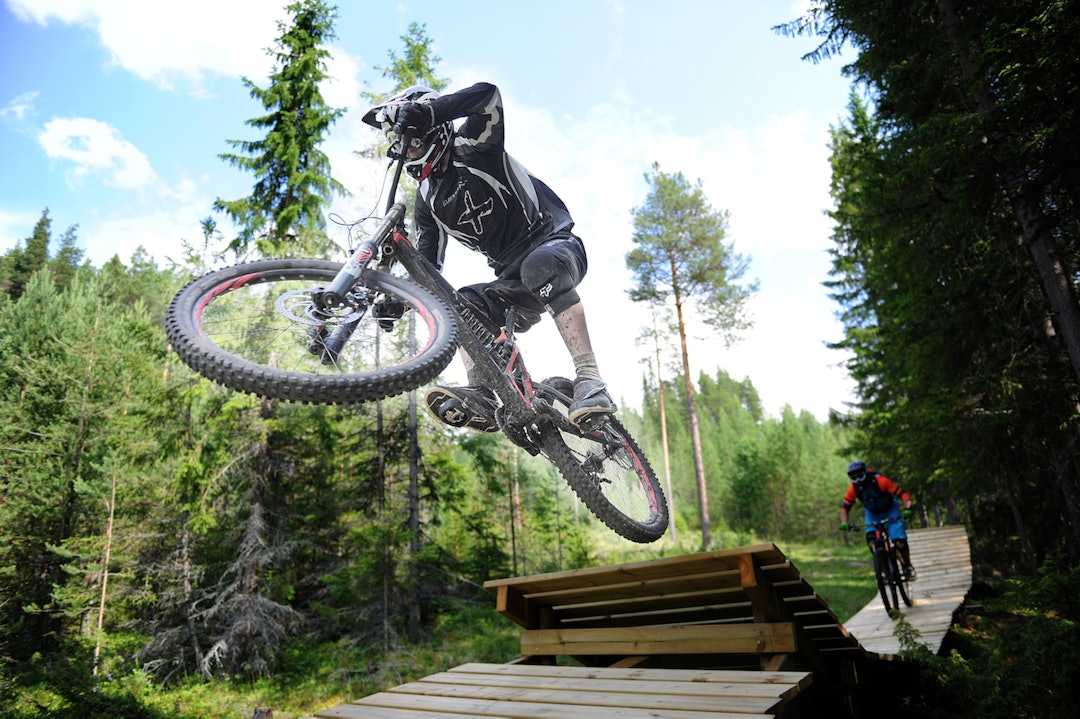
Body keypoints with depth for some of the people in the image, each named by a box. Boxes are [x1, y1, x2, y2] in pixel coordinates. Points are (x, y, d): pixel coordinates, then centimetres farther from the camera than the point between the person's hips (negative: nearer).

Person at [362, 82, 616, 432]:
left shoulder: (471, 149, -7)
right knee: (464, 305, -15)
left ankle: (590, 380, -41)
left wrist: (426, 110, -40)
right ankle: (481, 397, -24)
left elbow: (487, 94, -28)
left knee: (540, 268, -38)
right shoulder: (428, 201, 10)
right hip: (513, 278, 7)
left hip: (556, 244, -7)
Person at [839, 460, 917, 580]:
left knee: (899, 541, -18)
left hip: (890, 511, -3)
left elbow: (902, 494, -30)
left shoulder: (879, 480, -30)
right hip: (872, 514, 3)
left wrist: (907, 508, -46)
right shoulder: (853, 489, -18)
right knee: (871, 539, -19)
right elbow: (845, 507, -12)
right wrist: (844, 523, -27)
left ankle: (908, 566, 9)